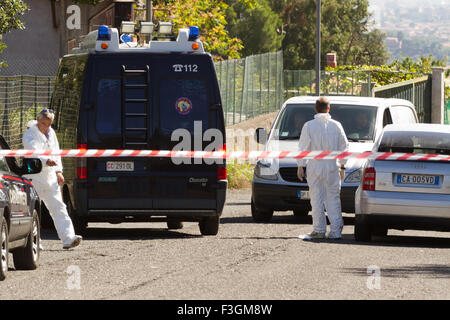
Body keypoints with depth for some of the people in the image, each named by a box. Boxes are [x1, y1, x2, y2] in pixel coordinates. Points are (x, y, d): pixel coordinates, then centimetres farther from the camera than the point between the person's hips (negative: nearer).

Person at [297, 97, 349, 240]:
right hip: (332, 167, 2)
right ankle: (336, 230, 2)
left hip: (314, 168, -2)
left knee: (317, 199, 3)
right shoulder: (336, 126, 2)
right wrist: (342, 163, 20)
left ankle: (319, 230, 3)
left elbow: (303, 148, -4)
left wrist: (300, 165, 2)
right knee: (333, 199, 6)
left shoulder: (309, 126, -5)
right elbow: (344, 146, 8)